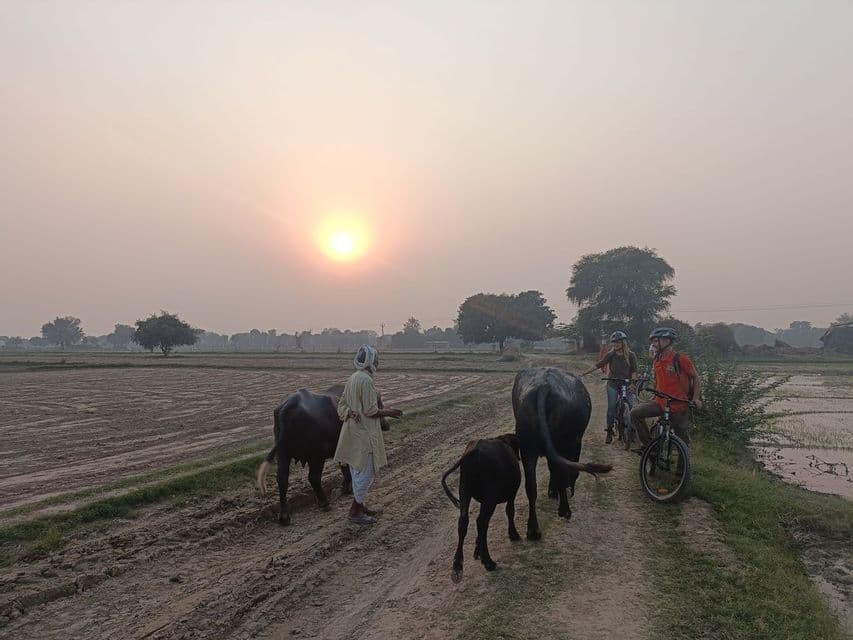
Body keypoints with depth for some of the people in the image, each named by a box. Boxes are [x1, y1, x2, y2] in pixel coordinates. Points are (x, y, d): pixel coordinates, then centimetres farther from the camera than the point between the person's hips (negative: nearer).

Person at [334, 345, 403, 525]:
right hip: (364, 433, -10)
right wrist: (388, 412, -5)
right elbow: (370, 410, -19)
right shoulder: (366, 380, -19)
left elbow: (341, 404, 13)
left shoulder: (352, 378, 10)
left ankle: (358, 505, 30)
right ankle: (355, 512, 8)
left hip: (353, 432, 10)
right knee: (366, 471, 0)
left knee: (357, 469, 18)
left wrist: (350, 412, -3)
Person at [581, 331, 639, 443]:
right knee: (611, 408, -2)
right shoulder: (610, 355, 1)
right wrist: (584, 373, -5)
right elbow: (598, 365, 0)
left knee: (631, 406, -10)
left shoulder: (631, 355, -1)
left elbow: (634, 371, 0)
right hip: (613, 384, 1)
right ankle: (609, 432, 7)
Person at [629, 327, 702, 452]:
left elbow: (696, 378, -4)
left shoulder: (681, 359, -11)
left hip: (679, 406, -6)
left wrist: (696, 398, -12)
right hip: (661, 403, 6)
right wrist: (655, 395, 13)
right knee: (635, 413, -11)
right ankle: (647, 444, -3)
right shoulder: (657, 361, 9)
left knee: (683, 441, 3)